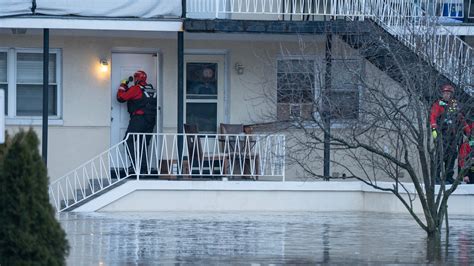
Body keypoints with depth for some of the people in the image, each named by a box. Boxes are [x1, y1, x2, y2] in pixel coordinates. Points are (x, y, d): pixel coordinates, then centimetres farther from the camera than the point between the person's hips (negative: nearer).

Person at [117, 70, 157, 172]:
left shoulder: (136, 89, -7)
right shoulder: (152, 89, 13)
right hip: (151, 121, 7)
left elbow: (121, 97, -5)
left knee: (129, 141, 0)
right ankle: (143, 166, 5)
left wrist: (123, 85, 10)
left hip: (139, 119, -7)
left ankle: (136, 164, -13)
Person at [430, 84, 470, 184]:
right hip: (442, 134, -6)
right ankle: (435, 176, -12)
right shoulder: (438, 104, 0)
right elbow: (433, 117, -12)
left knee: (452, 155, 5)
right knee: (441, 154, -14)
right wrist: (434, 129, -27)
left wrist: (468, 131, 22)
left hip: (453, 135, 6)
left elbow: (461, 119, 24)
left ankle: (449, 177, 11)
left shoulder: (455, 104, 18)